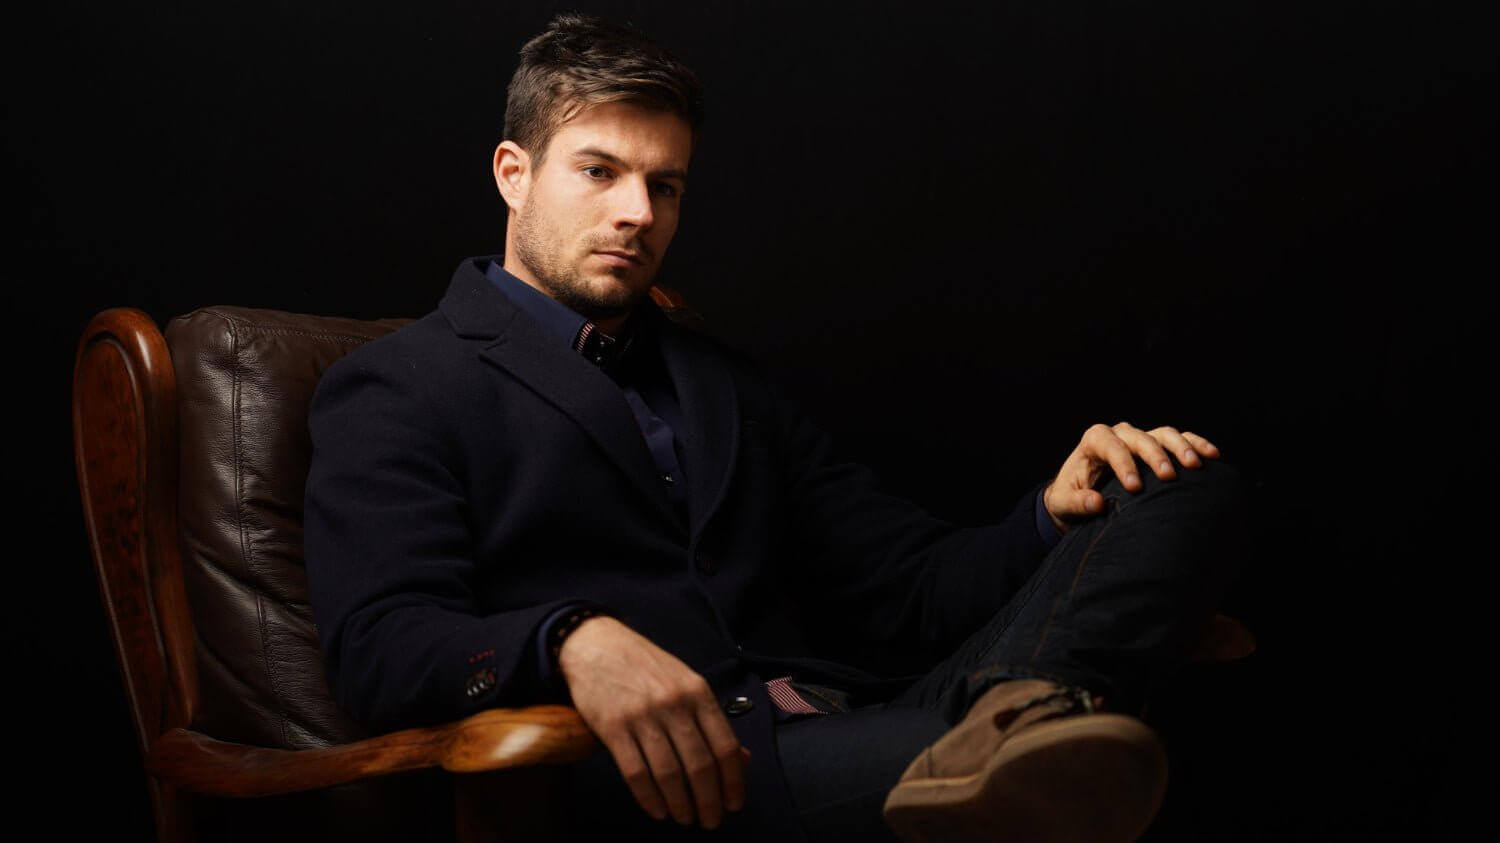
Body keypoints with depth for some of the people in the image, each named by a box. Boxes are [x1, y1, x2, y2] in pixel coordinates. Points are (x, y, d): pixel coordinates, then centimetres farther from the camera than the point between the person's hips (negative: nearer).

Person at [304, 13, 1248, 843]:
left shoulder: (728, 385, 29)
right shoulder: (398, 388, 11)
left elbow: (905, 582, 23)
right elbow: (380, 644, -6)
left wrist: (1055, 518, 1)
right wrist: (572, 641, -28)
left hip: (850, 740, 7)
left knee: (1189, 487, -13)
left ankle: (1021, 714, -38)